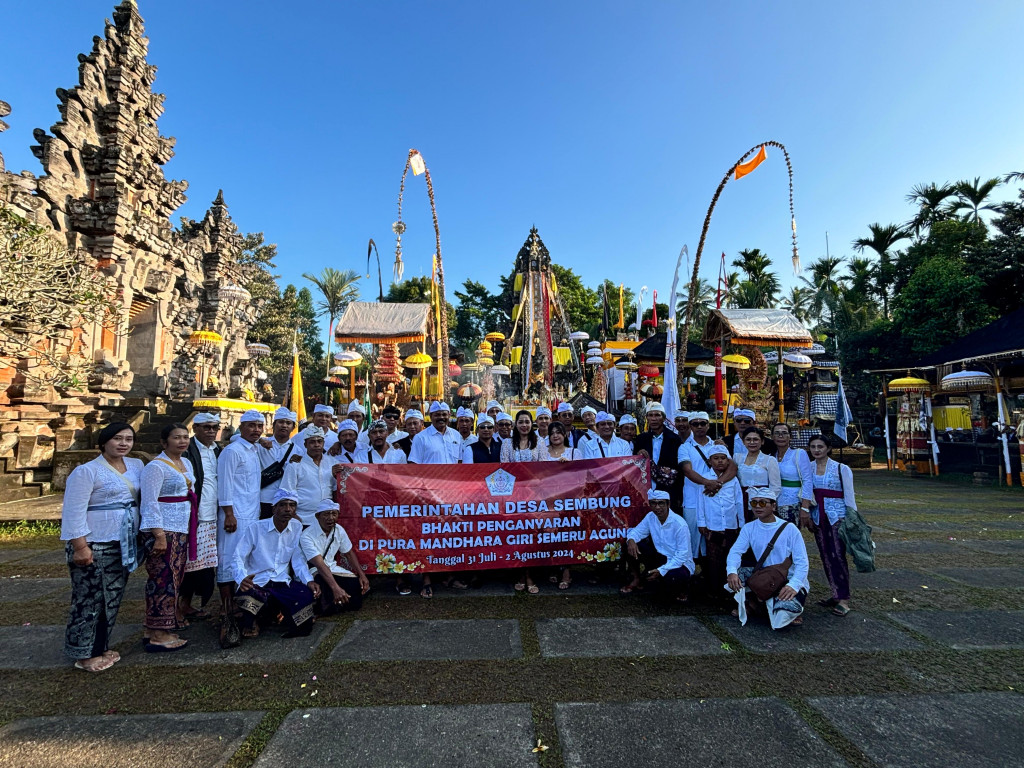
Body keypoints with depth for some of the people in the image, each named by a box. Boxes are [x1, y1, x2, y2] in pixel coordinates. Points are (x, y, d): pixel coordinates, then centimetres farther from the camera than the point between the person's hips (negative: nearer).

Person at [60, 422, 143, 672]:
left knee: (112, 598, 15)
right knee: (90, 600, 3)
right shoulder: (86, 471, -11)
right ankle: (83, 655, 18)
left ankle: (100, 647, 29)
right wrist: (80, 546, -18)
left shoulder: (136, 466, 7)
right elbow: (73, 512, -14)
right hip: (94, 545, -6)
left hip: (124, 544, 7)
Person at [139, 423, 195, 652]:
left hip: (182, 530, 9)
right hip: (164, 531, -9)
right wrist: (159, 535, -21)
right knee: (164, 579, -4)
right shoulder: (156, 467, -12)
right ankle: (158, 635, 5)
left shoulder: (186, 464, 14)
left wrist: (191, 528, 18)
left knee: (173, 579, 15)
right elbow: (149, 502, -16)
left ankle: (154, 626, 28)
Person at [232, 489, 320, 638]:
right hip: (256, 583, -3)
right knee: (246, 597, -37)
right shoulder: (255, 528, -8)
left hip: (282, 582, 3)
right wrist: (242, 579, -29)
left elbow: (298, 559, 2)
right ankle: (251, 621, 0)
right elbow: (237, 557, -9)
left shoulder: (297, 527, 2)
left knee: (308, 594, -25)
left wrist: (309, 580, -14)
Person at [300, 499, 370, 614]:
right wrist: (335, 588, -41)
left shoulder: (339, 530, -3)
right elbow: (319, 564, -32)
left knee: (357, 585, -15)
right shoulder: (307, 536, -23)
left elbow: (349, 553, 9)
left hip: (331, 567, 6)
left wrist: (362, 575, -3)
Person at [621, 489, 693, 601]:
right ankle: (636, 580, 10)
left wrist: (661, 570, -30)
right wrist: (631, 539, -23)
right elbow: (637, 531, 3)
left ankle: (679, 589, 1)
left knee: (669, 578, -39)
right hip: (660, 556, 6)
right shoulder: (650, 517, -7)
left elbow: (682, 555, -24)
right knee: (632, 546, -10)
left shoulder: (680, 524, -24)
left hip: (681, 564, -5)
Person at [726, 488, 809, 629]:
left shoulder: (789, 529, -11)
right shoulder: (749, 528, -1)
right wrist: (732, 572, -32)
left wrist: (793, 585, -31)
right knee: (736, 574, -21)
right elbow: (735, 551, -11)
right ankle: (747, 604, 6)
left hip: (789, 579, -3)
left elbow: (802, 563, -14)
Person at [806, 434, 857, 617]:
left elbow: (849, 496, -2)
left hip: (838, 516, -4)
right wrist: (805, 513, 8)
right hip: (818, 518, 4)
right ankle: (836, 593, 19)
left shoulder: (841, 469, -3)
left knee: (838, 556, -8)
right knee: (825, 556, 8)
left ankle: (844, 599, 0)